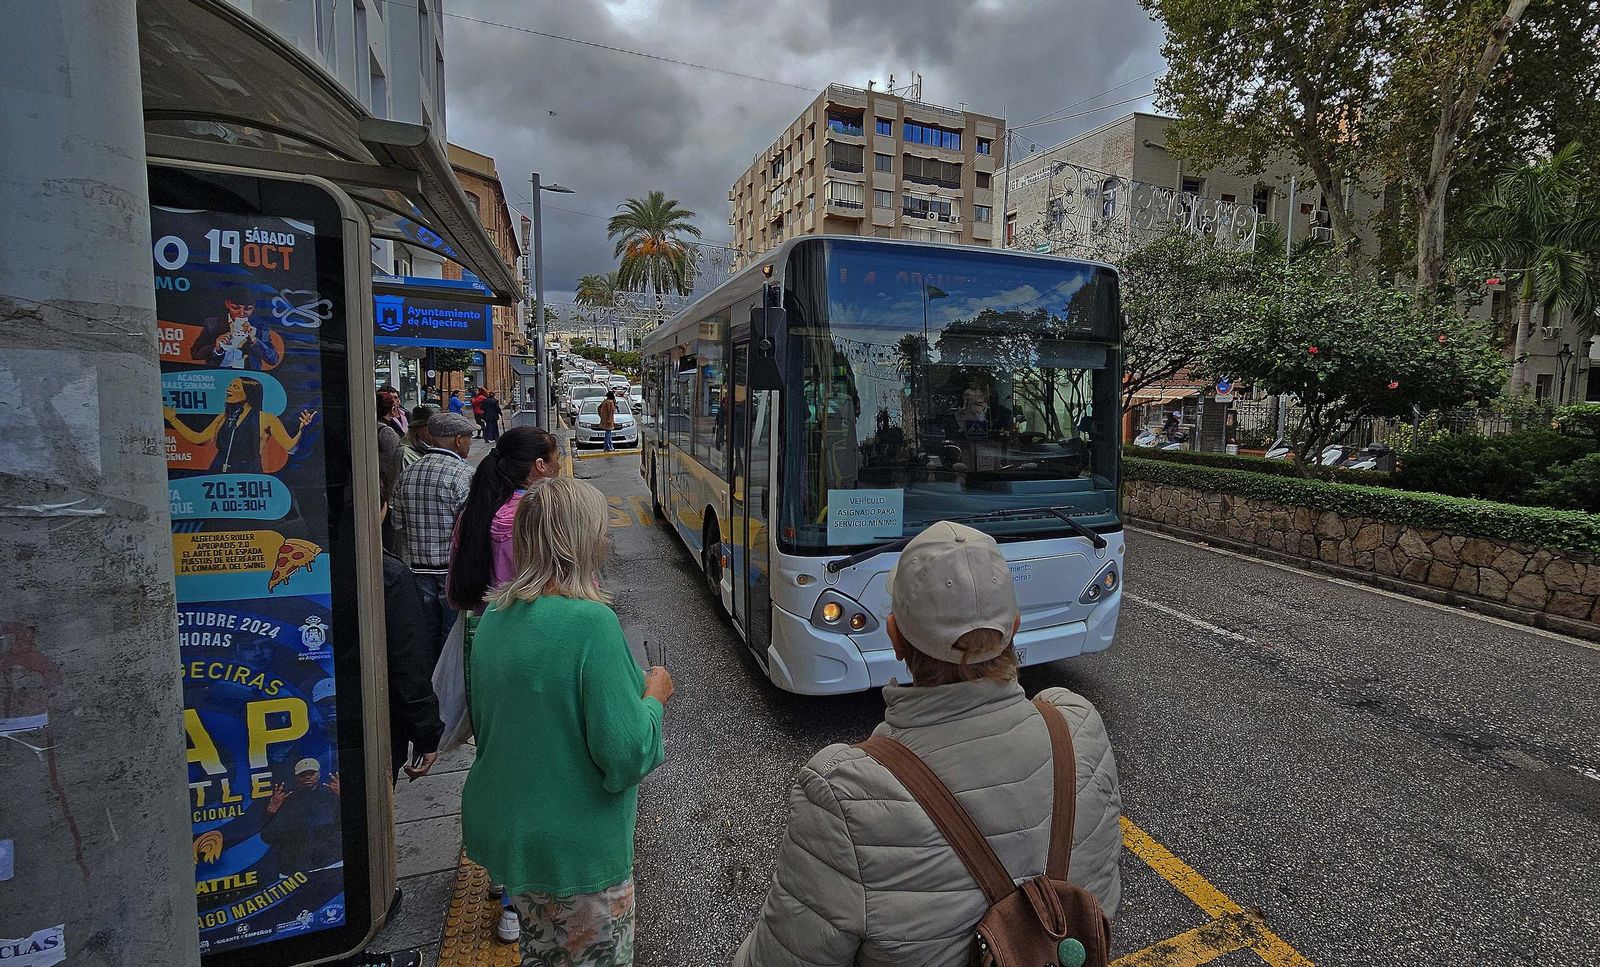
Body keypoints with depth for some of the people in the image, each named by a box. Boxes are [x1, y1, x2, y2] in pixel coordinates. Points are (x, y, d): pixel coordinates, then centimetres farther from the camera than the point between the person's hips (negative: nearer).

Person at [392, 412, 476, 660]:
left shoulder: (407, 474, 4)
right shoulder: (465, 475, -16)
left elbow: (399, 522, 9)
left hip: (419, 567, 6)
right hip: (453, 569, -6)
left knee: (428, 633, 18)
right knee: (454, 633, 6)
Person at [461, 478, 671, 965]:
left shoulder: (493, 618, -3)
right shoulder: (590, 621, -28)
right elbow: (627, 755, -27)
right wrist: (654, 697, -9)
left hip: (504, 831, 7)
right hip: (576, 849, -7)